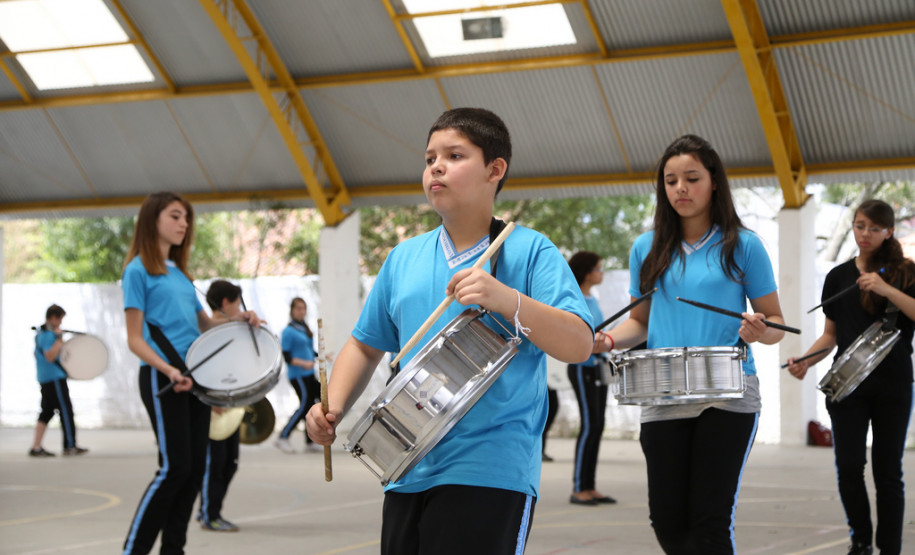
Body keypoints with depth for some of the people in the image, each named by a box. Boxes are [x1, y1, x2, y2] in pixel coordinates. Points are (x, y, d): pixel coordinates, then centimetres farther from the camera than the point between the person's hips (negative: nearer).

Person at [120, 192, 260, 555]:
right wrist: (168, 370, -24)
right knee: (175, 467, -11)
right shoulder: (138, 270, -4)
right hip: (161, 377, -8)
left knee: (194, 468, 5)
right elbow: (135, 340, -9)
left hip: (194, 376, 8)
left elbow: (203, 323, 24)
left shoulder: (179, 273, 19)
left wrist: (238, 320, 4)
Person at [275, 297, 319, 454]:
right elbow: (286, 357, -14)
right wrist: (303, 363, -25)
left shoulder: (305, 329, 16)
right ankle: (283, 438, -4)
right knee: (305, 404, -12)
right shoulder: (288, 331, -9)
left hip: (310, 374, 8)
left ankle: (309, 442, 11)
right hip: (297, 375, -8)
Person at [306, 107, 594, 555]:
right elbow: (365, 345, 21)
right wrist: (333, 406, 4)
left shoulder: (529, 252, -3)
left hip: (491, 472, -5)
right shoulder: (403, 258, 13)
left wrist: (505, 299, -26)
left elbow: (579, 346, -12)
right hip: (408, 473, 6)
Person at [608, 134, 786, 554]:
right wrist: (609, 339, -3)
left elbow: (775, 324, 4)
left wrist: (758, 331, -19)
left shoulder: (742, 246, 2)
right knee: (667, 520, 3)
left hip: (728, 394, -3)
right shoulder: (647, 248, 11)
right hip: (664, 399, 3)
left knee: (710, 520, -8)